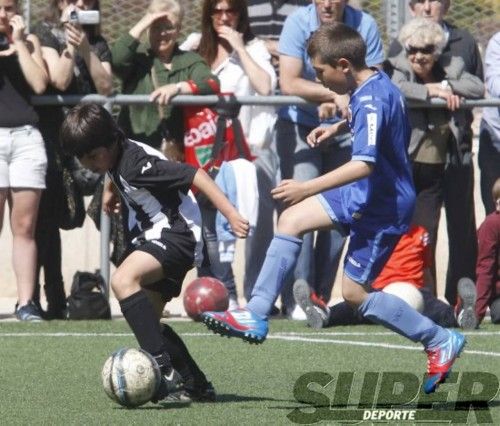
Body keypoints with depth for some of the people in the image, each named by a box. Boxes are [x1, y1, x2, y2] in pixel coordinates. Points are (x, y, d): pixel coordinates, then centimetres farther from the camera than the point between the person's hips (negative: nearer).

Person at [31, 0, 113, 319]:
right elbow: (59, 80, -10)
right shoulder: (46, 33, 2)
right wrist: (71, 45, -12)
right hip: (53, 135, -3)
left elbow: (106, 87, -1)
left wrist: (85, 49, -10)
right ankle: (54, 301, 2)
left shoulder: (98, 43, 13)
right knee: (47, 220, -3)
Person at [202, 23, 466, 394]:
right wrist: (339, 127, 12)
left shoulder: (371, 102, -27)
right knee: (291, 220, 5)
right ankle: (256, 315, 5)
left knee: (354, 293, 0)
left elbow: (363, 164, -38)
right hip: (364, 194, 10)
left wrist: (308, 188, -40)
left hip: (382, 206, -10)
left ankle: (441, 340, 10)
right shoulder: (377, 83, 2)